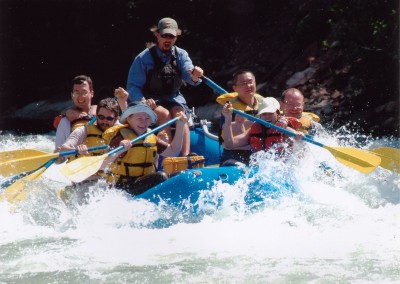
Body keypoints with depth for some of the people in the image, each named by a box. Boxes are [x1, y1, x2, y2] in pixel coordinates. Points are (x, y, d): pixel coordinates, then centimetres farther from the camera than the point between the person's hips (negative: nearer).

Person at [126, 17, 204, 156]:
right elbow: (133, 87, -10)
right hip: (151, 101, -2)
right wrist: (143, 101, -30)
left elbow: (188, 74, -16)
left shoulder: (181, 55, 3)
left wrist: (195, 76, -41)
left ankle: (186, 157, -43)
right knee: (164, 114, -33)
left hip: (174, 98, 2)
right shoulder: (143, 58, -6)